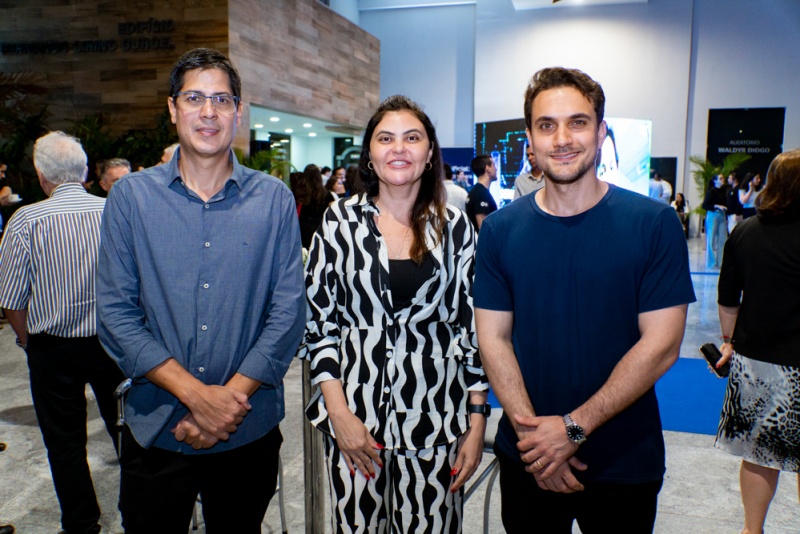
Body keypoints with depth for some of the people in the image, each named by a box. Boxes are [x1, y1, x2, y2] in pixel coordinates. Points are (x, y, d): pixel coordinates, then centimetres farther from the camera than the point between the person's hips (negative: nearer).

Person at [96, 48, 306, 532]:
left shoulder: (274, 199, -2)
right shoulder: (131, 196, -2)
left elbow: (288, 313, -5)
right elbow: (117, 315, -6)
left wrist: (232, 395, -15)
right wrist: (196, 394, -16)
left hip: (250, 432, 1)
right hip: (156, 432, 0)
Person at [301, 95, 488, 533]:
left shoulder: (455, 227, 2)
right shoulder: (341, 220, 0)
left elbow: (473, 326, 4)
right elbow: (316, 318, 0)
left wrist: (476, 422, 1)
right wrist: (339, 412, -6)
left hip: (434, 415, 0)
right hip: (355, 413, 0)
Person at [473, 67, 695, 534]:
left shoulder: (653, 223, -9)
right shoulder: (500, 229, -4)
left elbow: (661, 344, -12)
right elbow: (493, 338, -4)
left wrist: (573, 427, -16)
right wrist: (531, 430, -15)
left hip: (625, 463, -1)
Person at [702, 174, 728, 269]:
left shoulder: (723, 192, 13)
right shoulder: (711, 191, -6)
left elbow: (725, 205, 20)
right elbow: (704, 205, -10)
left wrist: (726, 218, 16)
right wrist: (717, 206, -18)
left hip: (722, 216, 7)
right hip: (713, 215, -6)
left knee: (723, 239, 4)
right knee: (712, 239, -3)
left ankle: (720, 262, 10)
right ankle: (711, 263, 3)